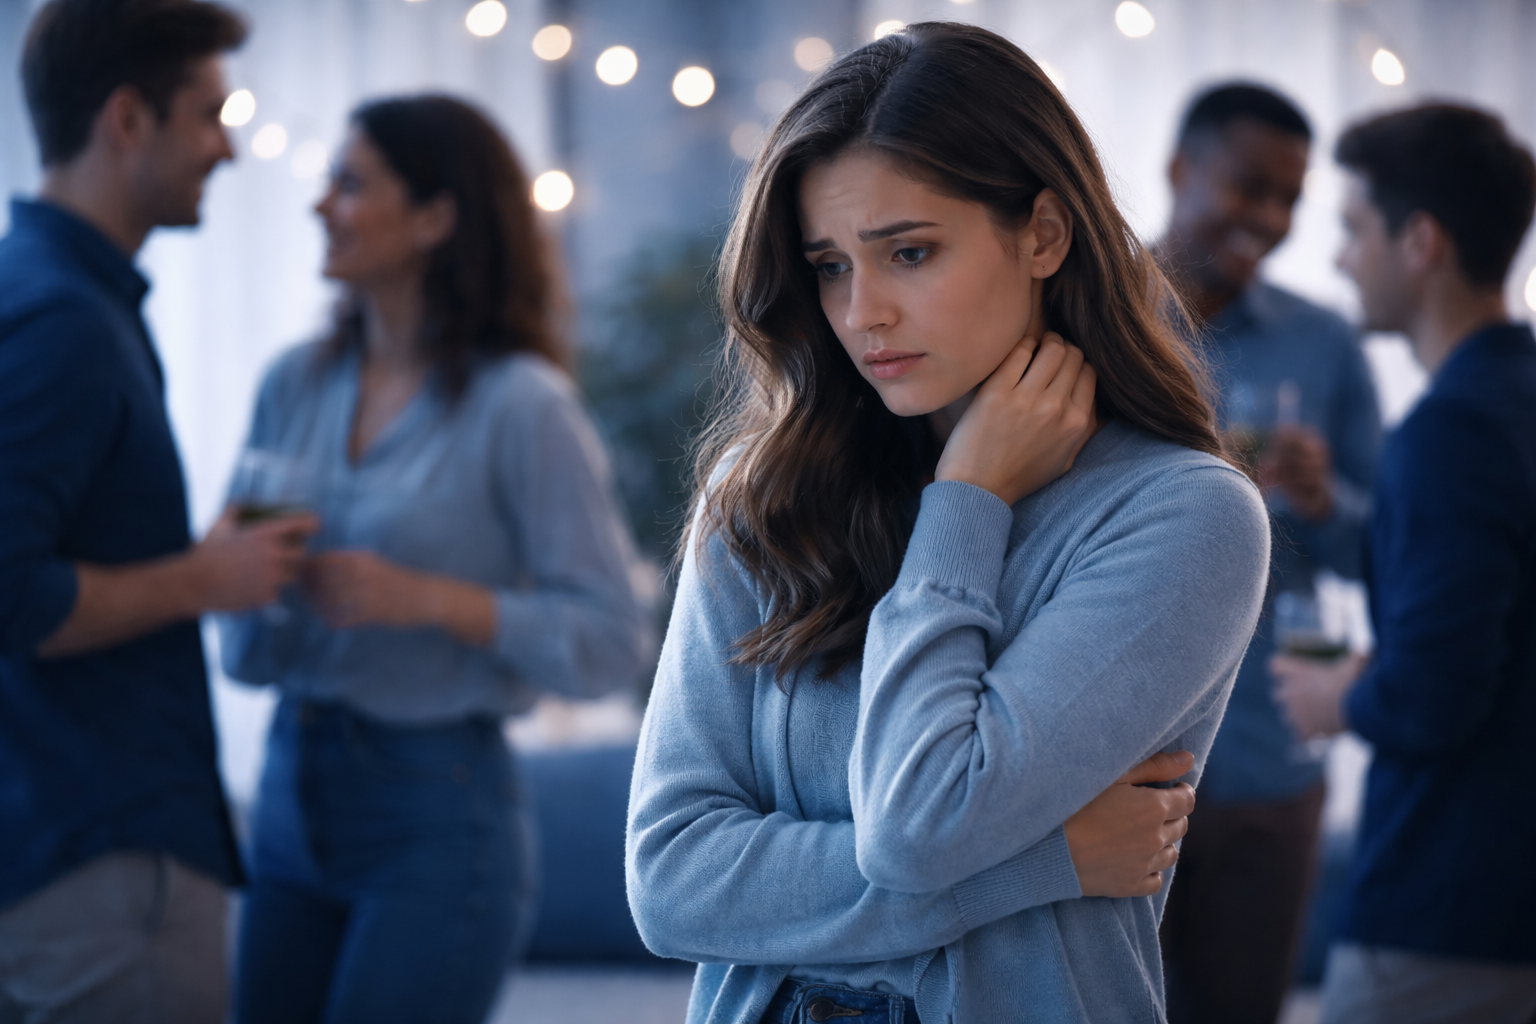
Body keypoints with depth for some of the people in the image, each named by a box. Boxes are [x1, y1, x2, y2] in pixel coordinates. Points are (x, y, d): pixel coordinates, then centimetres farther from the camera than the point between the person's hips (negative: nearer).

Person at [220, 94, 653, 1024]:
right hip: (294, 794, 6)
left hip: (438, 812, -6)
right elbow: (249, 652, 12)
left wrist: (430, 599, -21)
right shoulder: (296, 385, 8)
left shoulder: (520, 406, -10)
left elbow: (613, 641, -13)